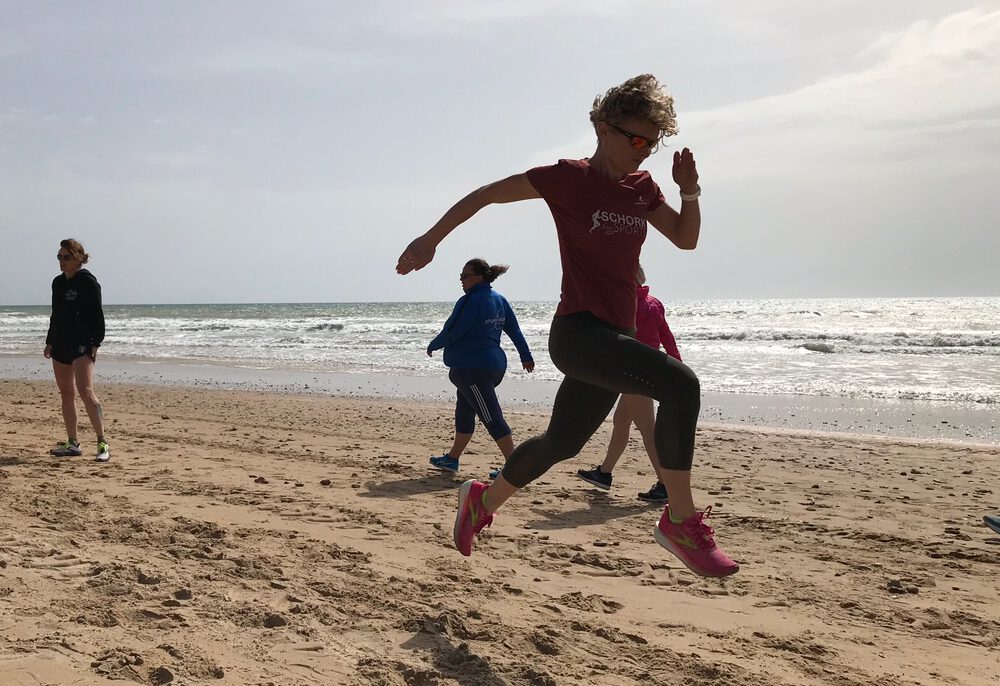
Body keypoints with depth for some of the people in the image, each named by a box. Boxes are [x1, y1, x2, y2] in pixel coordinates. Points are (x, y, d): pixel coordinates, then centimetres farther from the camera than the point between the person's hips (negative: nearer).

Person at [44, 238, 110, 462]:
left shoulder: (88, 282, -7)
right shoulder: (57, 283, 15)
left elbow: (97, 316, -9)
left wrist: (95, 344, -15)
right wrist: (49, 342, 19)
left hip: (82, 345, -8)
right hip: (60, 344, 8)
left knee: (85, 391, -17)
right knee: (66, 393, 9)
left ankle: (102, 442, -15)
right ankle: (72, 443, 16)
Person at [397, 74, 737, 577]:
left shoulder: (642, 188, 12)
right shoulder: (570, 178, -8)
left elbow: (686, 239, 17)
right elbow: (486, 194, -3)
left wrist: (690, 193, 0)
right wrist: (431, 238, -5)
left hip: (614, 339, 8)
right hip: (577, 332, -8)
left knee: (560, 444, 19)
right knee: (680, 384, -27)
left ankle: (483, 501, 42)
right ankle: (681, 520, -16)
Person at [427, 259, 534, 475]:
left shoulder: (470, 301, -16)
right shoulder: (499, 300, 10)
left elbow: (451, 332, -15)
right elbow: (514, 330, 15)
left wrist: (432, 346, 2)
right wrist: (526, 356, 22)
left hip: (472, 367, -10)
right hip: (494, 365, 10)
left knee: (492, 418, -9)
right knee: (464, 413, 20)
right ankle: (452, 459, 30)